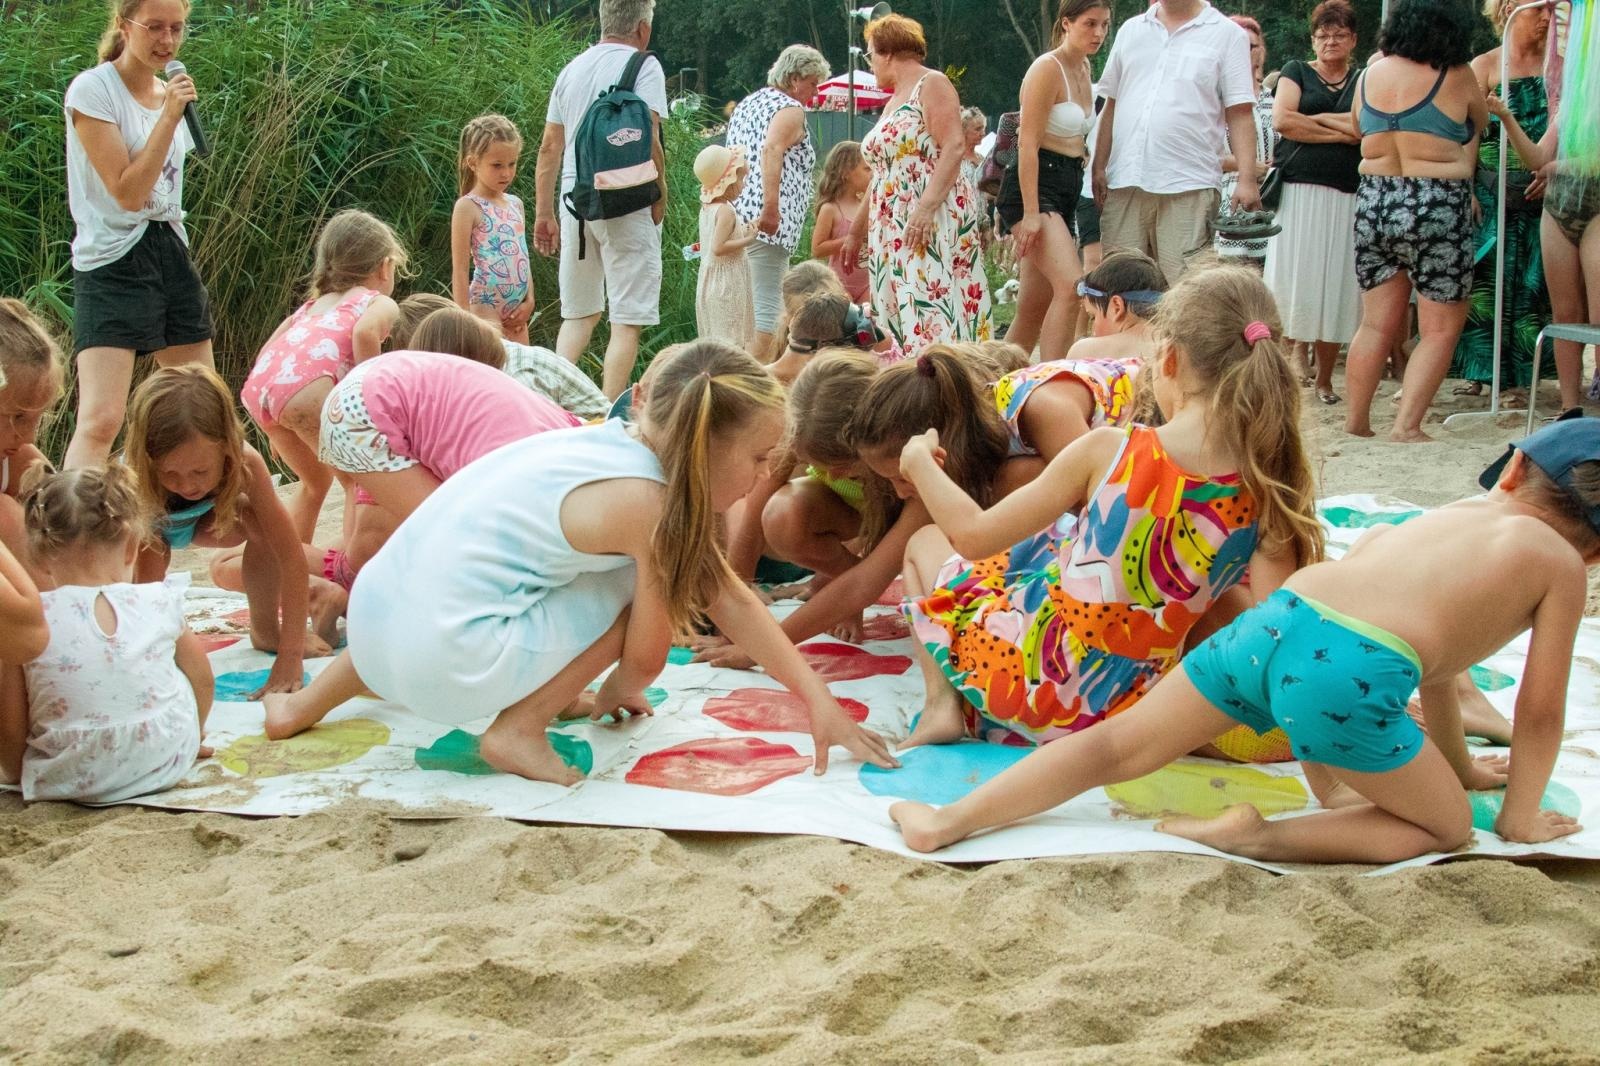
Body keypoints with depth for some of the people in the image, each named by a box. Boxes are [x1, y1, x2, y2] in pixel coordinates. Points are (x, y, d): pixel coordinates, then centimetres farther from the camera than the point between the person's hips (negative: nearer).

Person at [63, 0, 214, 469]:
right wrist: (169, 116, -19)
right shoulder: (92, 90, -10)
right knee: (101, 420, -19)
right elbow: (127, 192, -17)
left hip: (172, 255, 8)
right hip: (114, 264, -8)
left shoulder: (172, 92, 12)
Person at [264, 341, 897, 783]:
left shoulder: (620, 443, 11)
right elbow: (645, 659, -4)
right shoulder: (647, 502, -14)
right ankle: (518, 730, -1)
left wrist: (819, 699, 13)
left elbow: (729, 597, 14)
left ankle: (311, 701, 38)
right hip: (446, 664, -9)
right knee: (645, 581, -2)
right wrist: (617, 694, 20)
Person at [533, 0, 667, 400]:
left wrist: (544, 214, 19)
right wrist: (660, 201, -3)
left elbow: (549, 147, 15)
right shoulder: (643, 67, -5)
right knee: (627, 320, -2)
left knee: (579, 314, 17)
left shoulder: (572, 69, 14)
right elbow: (648, 142, -14)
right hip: (626, 204, -6)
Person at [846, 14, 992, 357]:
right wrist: (857, 231, 30)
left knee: (931, 313, -19)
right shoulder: (892, 104, 23)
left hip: (933, 222, -9)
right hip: (892, 229, 9)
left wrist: (927, 206, -26)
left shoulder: (931, 85, -3)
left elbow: (953, 148, -15)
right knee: (898, 316, 2)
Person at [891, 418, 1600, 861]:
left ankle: (951, 820, 5)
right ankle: (1262, 839, -5)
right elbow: (1540, 710, 16)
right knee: (1445, 826, 14)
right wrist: (1520, 819, 31)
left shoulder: (1451, 512, 35)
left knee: (1118, 747, 19)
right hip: (1351, 673, -6)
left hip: (1272, 619, 6)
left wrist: (1459, 765, 59)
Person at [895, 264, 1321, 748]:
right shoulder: (1265, 487, -12)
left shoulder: (1108, 451, -18)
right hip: (1130, 711, 4)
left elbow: (974, 536, -8)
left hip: (1030, 676, -4)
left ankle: (944, 705, 10)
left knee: (927, 543, 24)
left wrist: (919, 463, 10)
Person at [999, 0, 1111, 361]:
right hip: (1033, 187, -9)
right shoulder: (1047, 69, -11)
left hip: (1067, 190, 9)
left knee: (1034, 310, 7)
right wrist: (1031, 213, -22)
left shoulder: (1084, 69, 16)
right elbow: (1028, 145, -16)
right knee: (1072, 286, -25)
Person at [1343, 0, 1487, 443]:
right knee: (1441, 328, 2)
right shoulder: (1455, 77, -6)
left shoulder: (1369, 75, 6)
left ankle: (1355, 422, 14)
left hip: (1373, 201, 5)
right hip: (1436, 207, -5)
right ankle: (1406, 426, -5)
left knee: (1377, 324, 13)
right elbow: (1479, 122, 11)